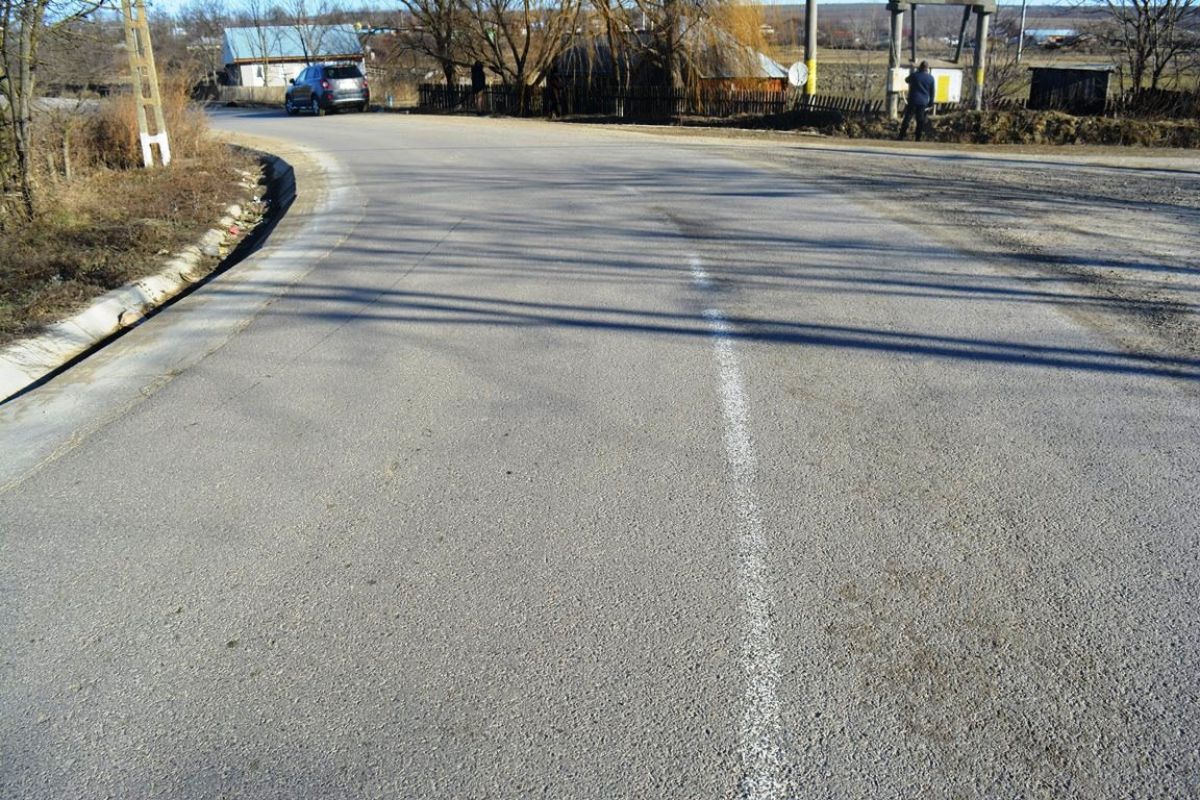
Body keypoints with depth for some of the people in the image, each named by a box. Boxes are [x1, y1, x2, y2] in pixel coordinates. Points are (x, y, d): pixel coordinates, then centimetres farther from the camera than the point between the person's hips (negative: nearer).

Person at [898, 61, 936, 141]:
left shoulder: (914, 75, -6)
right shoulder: (931, 78, 1)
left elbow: (907, 80, 16)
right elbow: (933, 92, 7)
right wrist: (930, 103, 15)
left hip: (913, 101, -2)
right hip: (923, 102, 2)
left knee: (907, 118, 3)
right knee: (920, 120, 8)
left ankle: (901, 136, 2)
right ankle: (918, 138, 10)